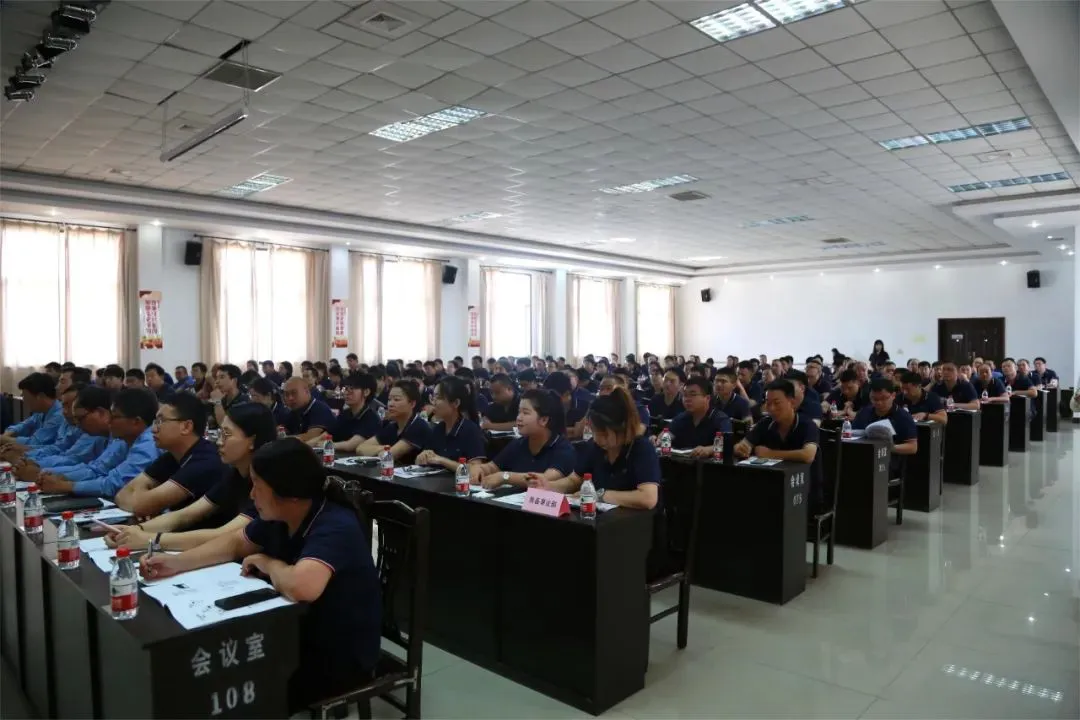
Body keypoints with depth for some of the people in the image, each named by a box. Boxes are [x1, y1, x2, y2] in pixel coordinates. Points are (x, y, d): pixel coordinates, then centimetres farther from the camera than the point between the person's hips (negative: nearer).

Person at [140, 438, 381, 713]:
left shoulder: (335, 528, -31)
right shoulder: (279, 517, -3)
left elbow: (300, 586, -47)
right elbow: (235, 543, 15)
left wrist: (266, 563, -25)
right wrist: (175, 562, 1)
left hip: (341, 657, -8)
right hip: (299, 635, 8)